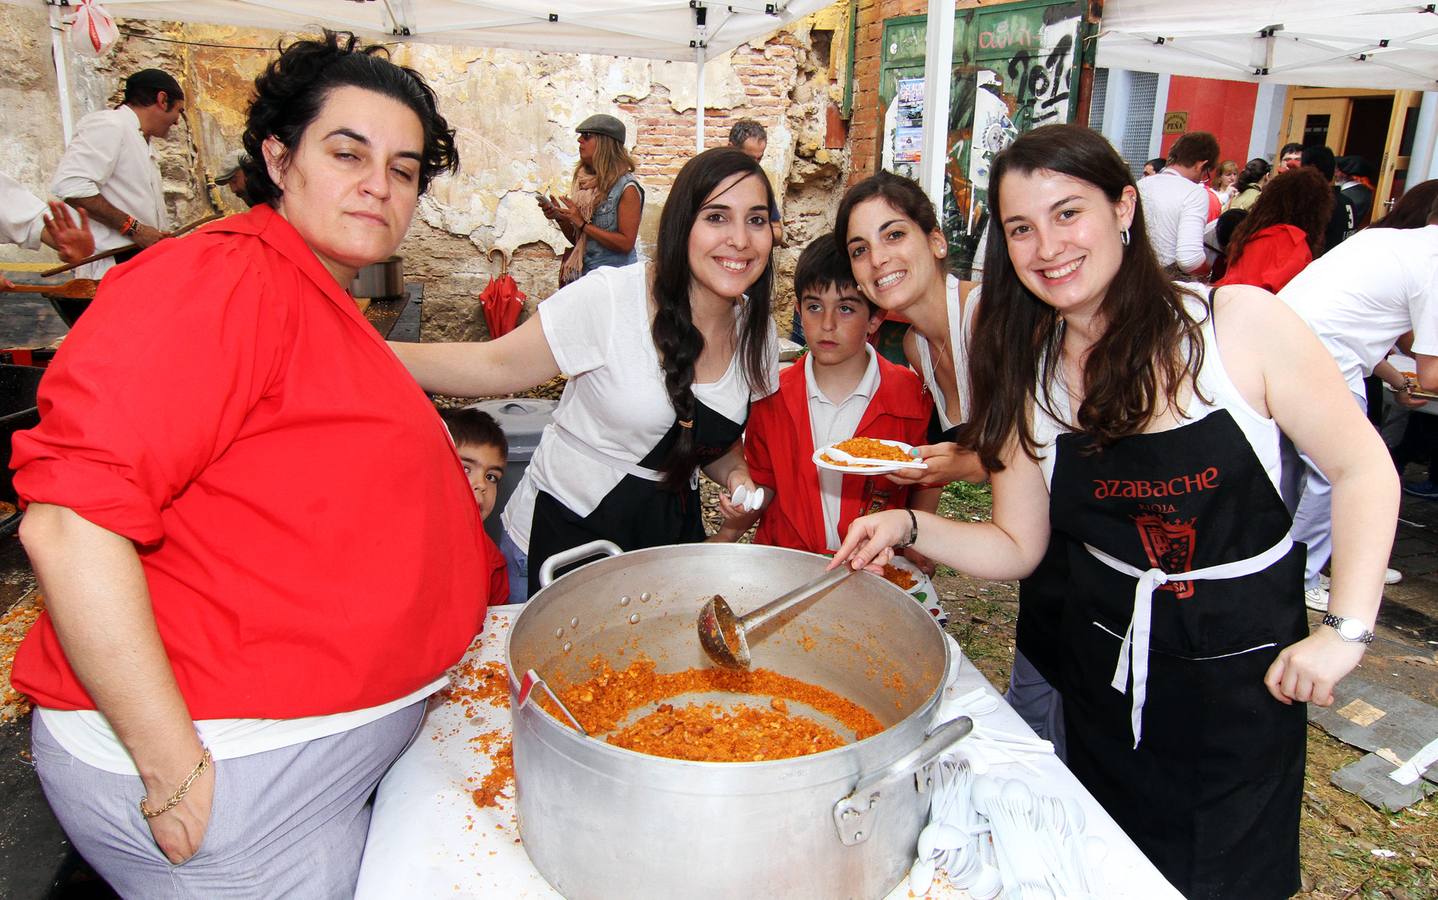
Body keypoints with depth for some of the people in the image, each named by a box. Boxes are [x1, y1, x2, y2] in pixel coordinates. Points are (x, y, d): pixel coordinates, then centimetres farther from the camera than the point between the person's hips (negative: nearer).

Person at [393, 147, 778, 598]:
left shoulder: (756, 330, -3)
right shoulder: (610, 298, -20)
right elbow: (497, 366, -17)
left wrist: (736, 475, -11)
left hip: (669, 532, 5)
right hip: (562, 531, -4)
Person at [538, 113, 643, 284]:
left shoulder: (627, 187, -11)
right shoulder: (585, 182, 10)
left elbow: (626, 243, -18)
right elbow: (576, 240, 16)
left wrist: (583, 223, -16)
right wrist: (559, 217, -3)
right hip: (581, 274, 6)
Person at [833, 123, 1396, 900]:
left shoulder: (1241, 323, -15)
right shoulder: (1028, 372, -4)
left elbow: (1363, 470, -8)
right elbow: (1016, 547, -1)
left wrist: (1346, 631, -15)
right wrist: (909, 527, -17)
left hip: (1245, 667, -2)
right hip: (1105, 660, 3)